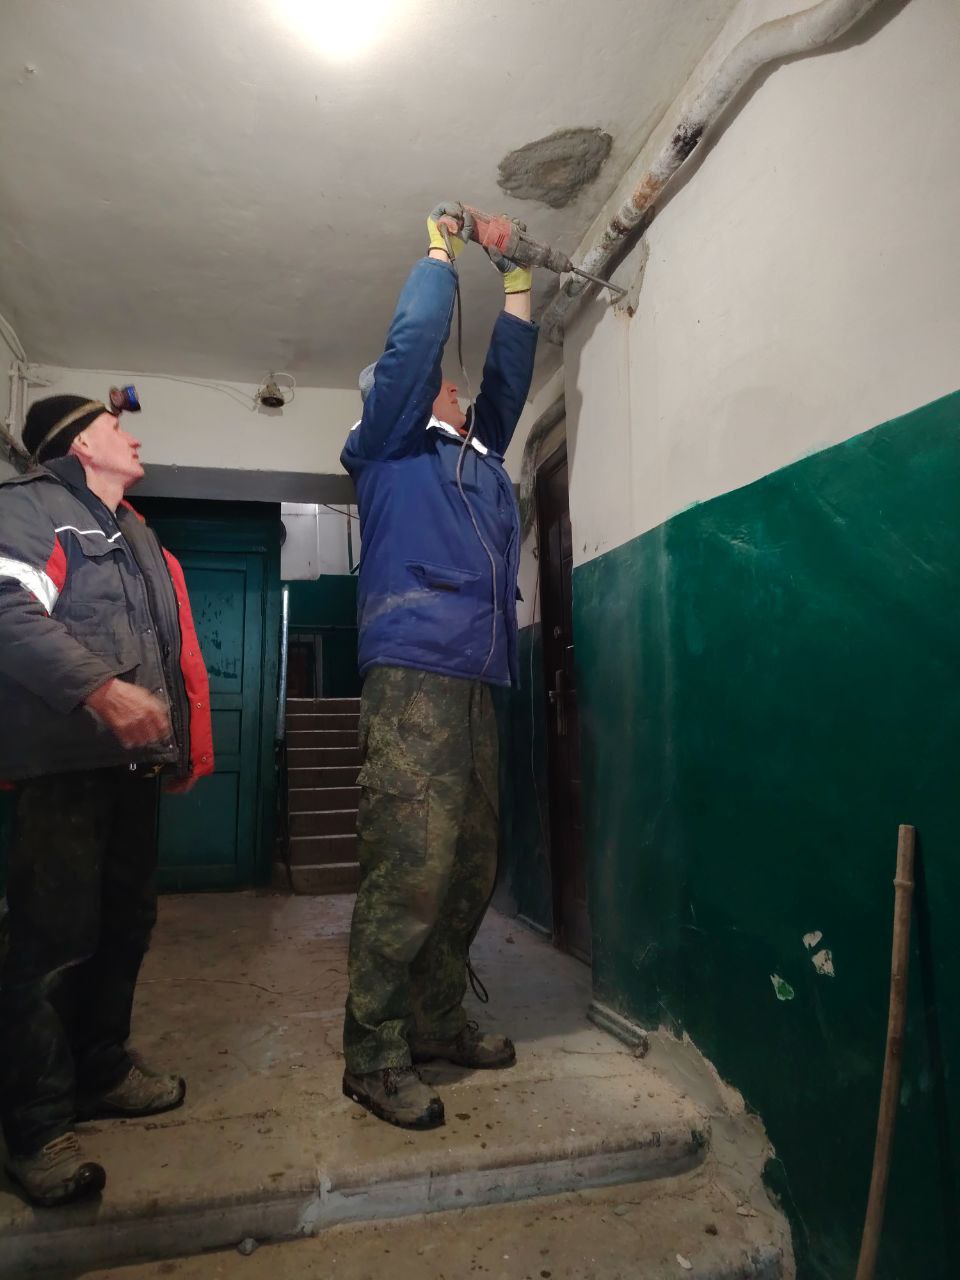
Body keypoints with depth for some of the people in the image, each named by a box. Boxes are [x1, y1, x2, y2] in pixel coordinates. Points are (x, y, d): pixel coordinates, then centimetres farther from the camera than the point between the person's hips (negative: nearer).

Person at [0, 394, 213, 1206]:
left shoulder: (141, 541, 25)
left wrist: (185, 743, 18)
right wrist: (99, 688, -29)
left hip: (134, 758, 8)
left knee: (126, 924, 13)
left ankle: (99, 1070, 30)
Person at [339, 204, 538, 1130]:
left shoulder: (478, 454, 29)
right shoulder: (389, 446, 11)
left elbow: (508, 370, 34)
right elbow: (412, 340, 4)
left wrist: (516, 280, 37)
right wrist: (440, 248, 19)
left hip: (475, 683, 7)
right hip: (413, 676, -7)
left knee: (471, 870, 7)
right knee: (410, 871, -11)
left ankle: (436, 1023, 21)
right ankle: (374, 1058, 3)